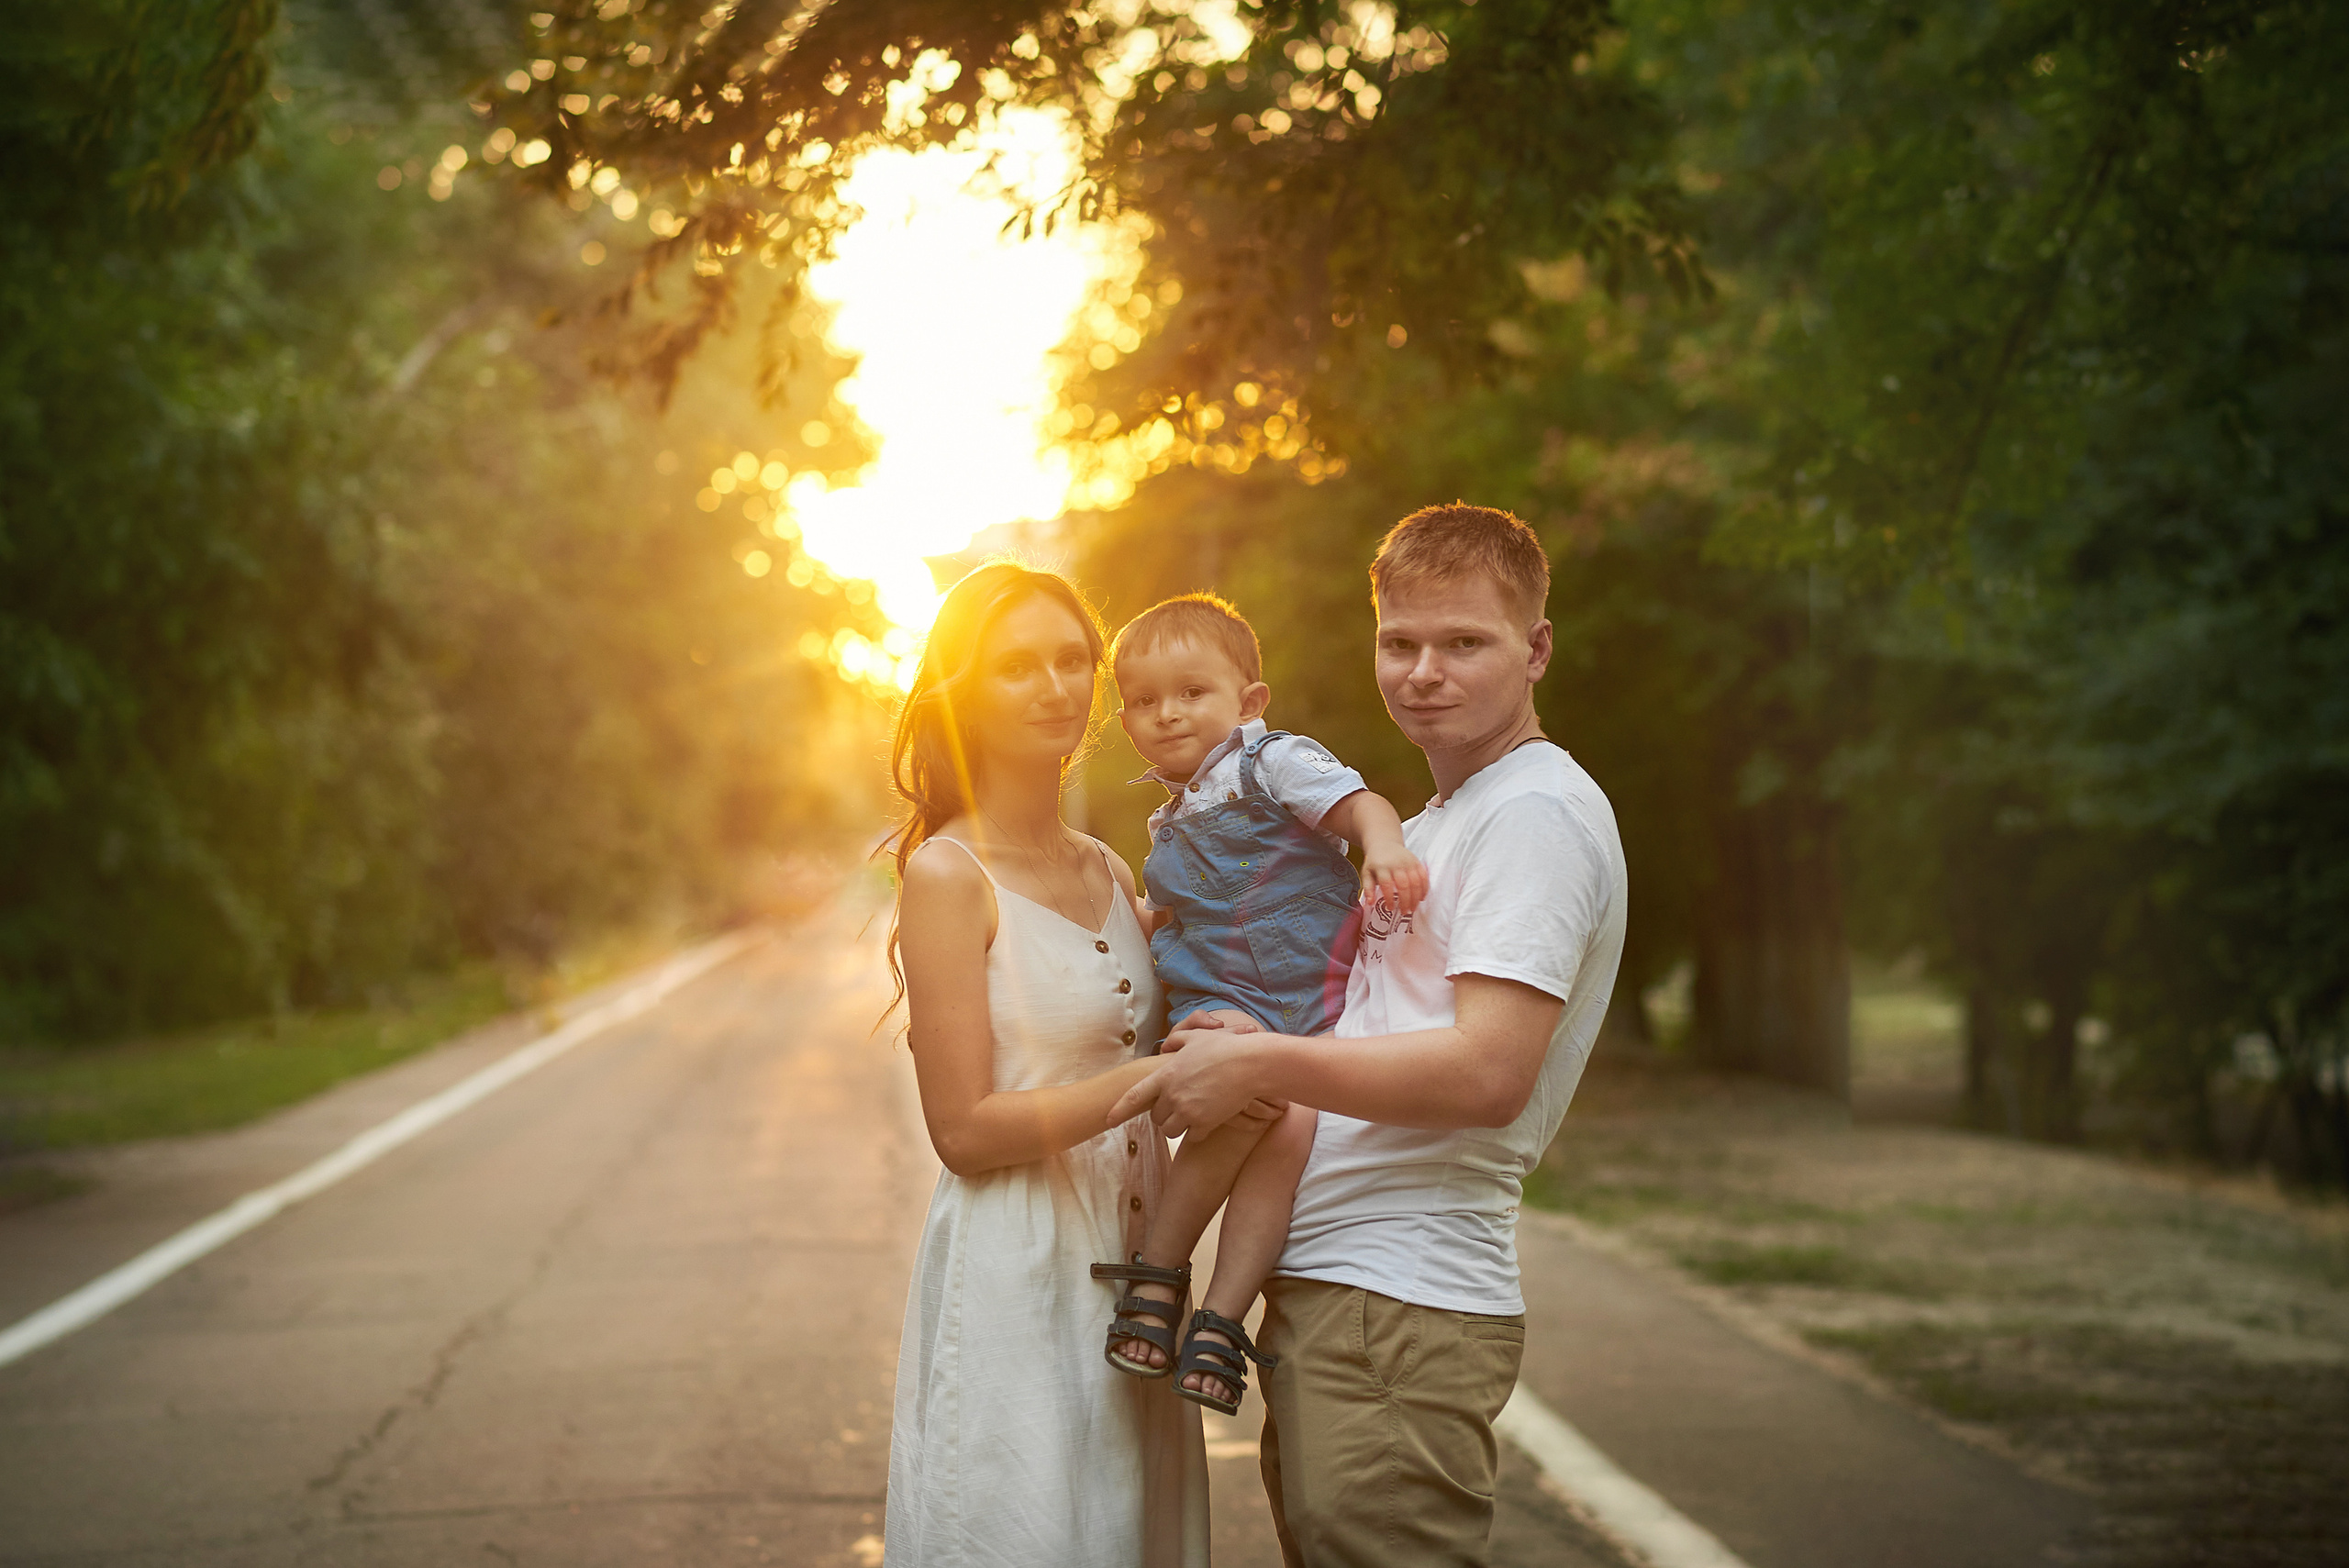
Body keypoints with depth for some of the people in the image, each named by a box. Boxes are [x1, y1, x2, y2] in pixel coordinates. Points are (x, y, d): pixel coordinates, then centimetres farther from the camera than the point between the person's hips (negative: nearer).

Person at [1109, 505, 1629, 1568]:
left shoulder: (1535, 813, -11)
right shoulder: (1438, 821, 21)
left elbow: (1487, 1073, -21)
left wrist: (1260, 1062, -19)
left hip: (1398, 1310, -10)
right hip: (1324, 1288, 10)